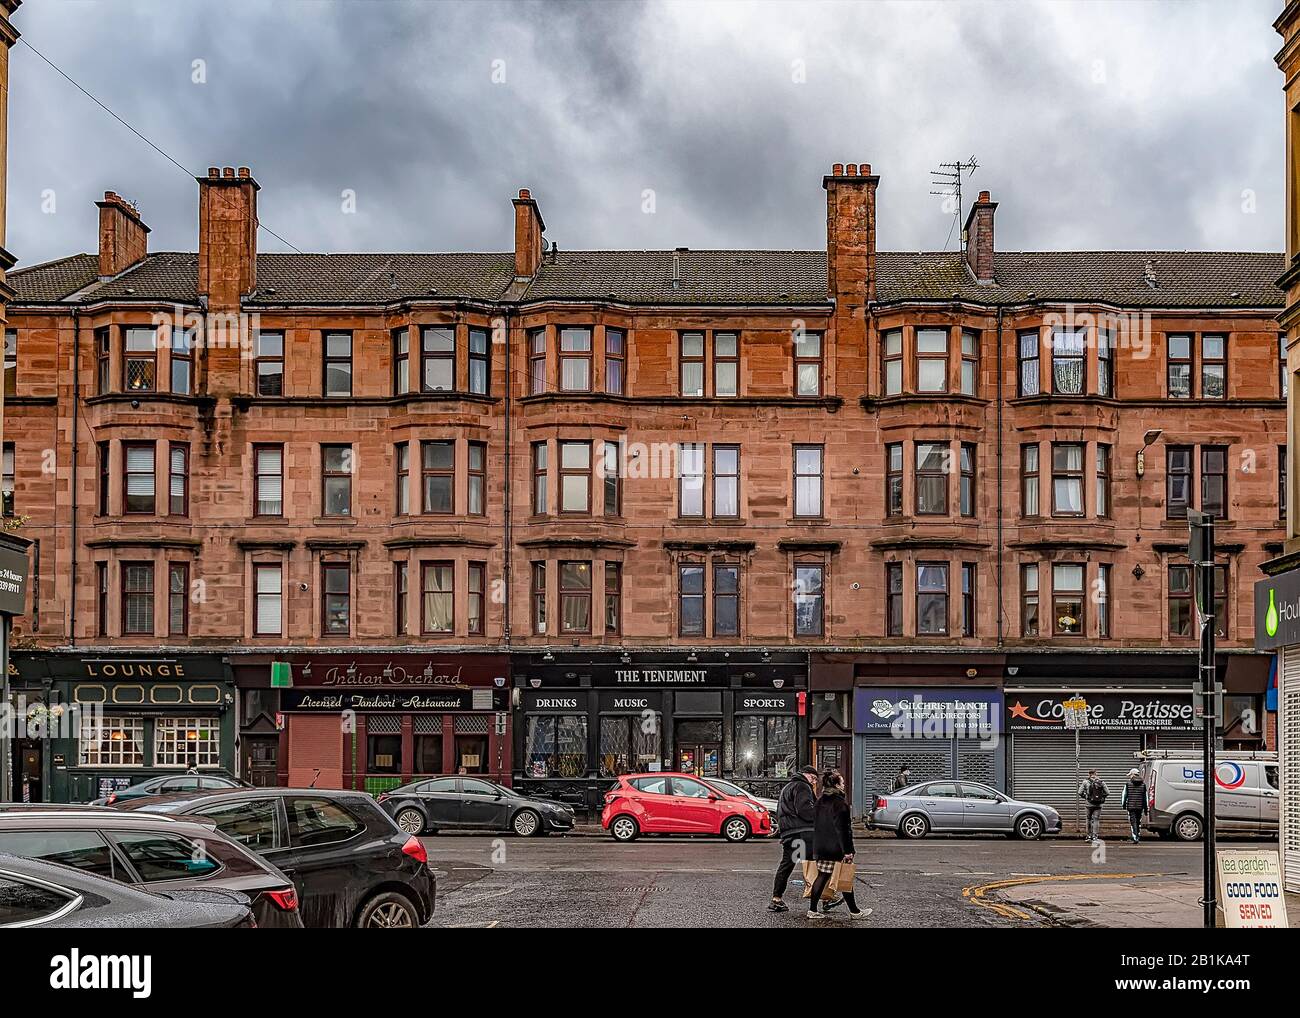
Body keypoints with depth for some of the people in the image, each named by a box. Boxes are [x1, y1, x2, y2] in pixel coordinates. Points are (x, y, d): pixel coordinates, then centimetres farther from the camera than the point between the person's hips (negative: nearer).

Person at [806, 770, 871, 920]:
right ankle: (854, 912, 12)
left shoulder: (820, 802, 11)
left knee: (822, 876, 10)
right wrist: (847, 851, -17)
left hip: (820, 847, 7)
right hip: (836, 849, -7)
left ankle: (812, 909, 7)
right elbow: (842, 829, -19)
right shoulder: (839, 804, -15)